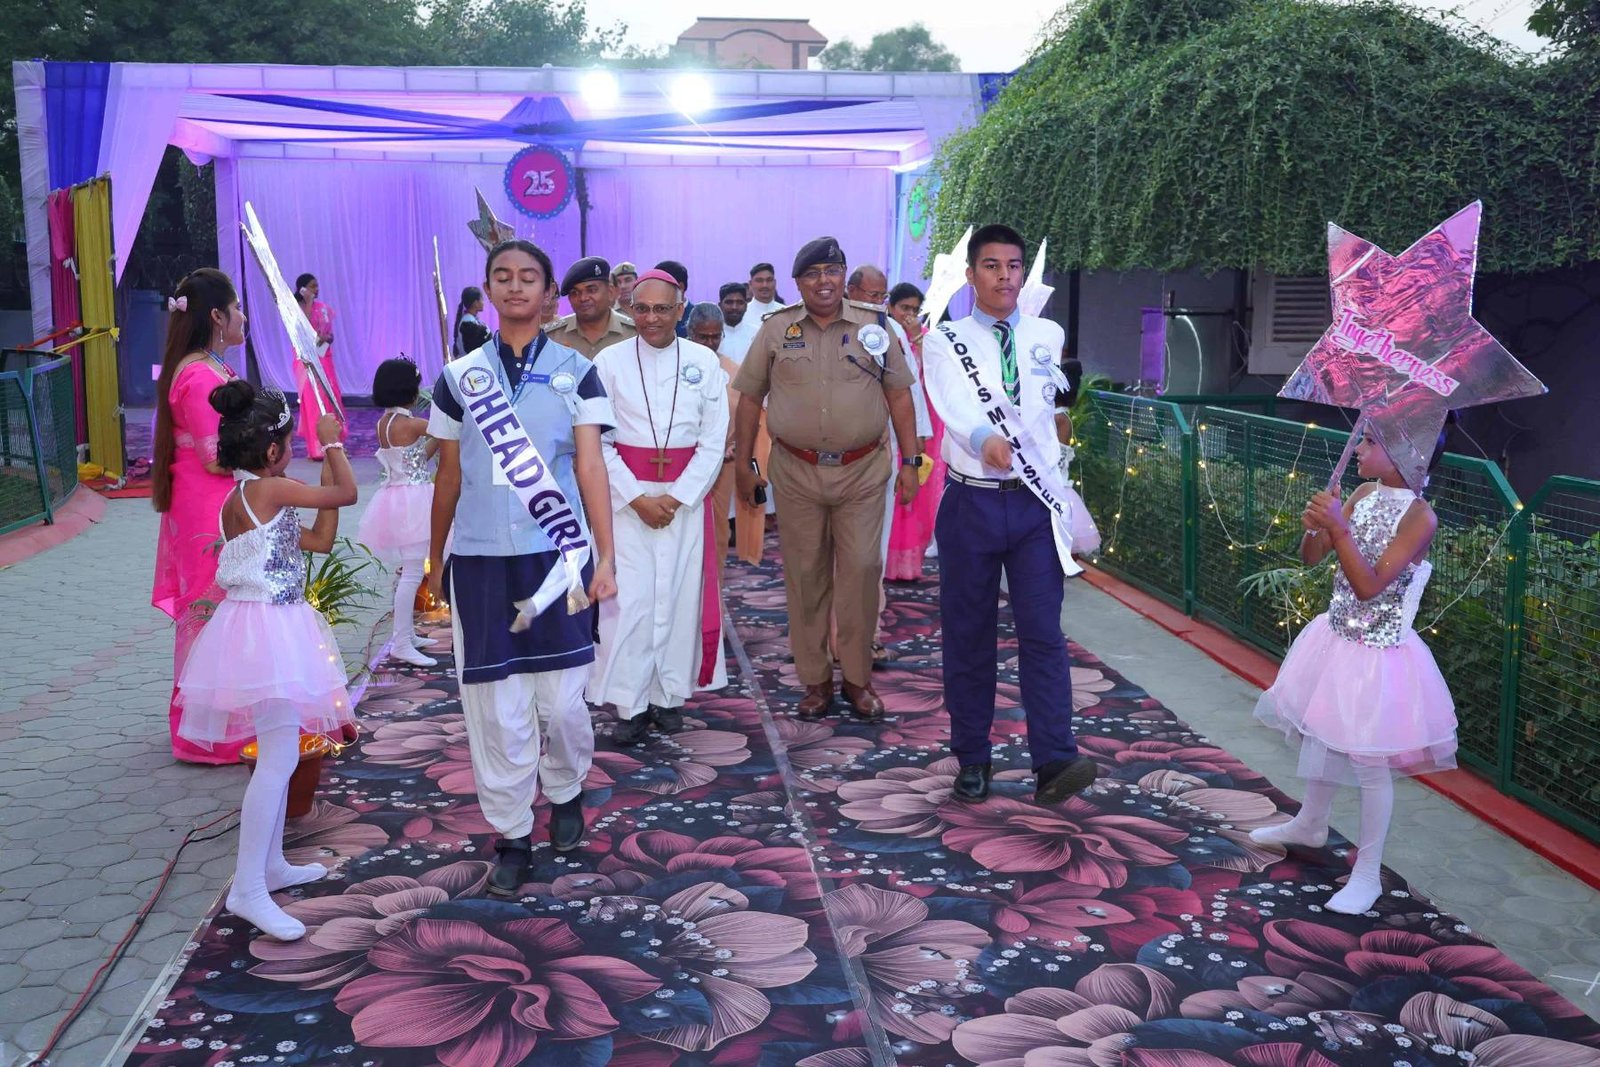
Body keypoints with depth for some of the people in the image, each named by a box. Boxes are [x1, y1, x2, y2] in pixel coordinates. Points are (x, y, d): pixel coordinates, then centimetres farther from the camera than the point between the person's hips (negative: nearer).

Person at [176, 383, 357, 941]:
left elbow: (320, 539, 13)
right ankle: (248, 888, -13)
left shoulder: (239, 501, 12)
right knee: (279, 758, -13)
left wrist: (330, 457, 15)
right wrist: (332, 444, 10)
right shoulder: (272, 489, -15)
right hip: (269, 630, -10)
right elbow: (348, 494, -7)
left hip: (269, 631, 10)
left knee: (278, 752, 18)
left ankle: (271, 863, 29)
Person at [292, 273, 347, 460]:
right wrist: (309, 302, -20)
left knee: (331, 399, 6)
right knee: (313, 402, -6)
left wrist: (326, 337, -12)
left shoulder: (323, 308, 10)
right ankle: (317, 448, -2)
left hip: (325, 359, 6)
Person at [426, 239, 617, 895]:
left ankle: (566, 792, 33)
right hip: (480, 558, 1)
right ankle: (512, 834, 18)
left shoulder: (576, 373, 3)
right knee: (495, 704, 2)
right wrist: (436, 562, 16)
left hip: (556, 554, -1)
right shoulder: (459, 377, 7)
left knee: (561, 696, 2)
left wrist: (605, 557, -8)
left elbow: (591, 468, -2)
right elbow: (448, 476, 12)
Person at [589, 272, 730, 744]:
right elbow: (598, 441, -2)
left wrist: (677, 496, -8)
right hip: (627, 495, -1)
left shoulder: (705, 361, 2)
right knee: (629, 597, -4)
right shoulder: (610, 361, 0)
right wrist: (638, 498, -10)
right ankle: (630, 703, 5)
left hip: (685, 496, 1)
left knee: (680, 595, 3)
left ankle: (669, 695, 16)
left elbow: (715, 440, 1)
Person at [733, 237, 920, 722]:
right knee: (805, 576, 6)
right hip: (796, 473, 0)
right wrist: (742, 463, 5)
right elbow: (750, 397, 8)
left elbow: (899, 395, 7)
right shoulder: (775, 331, 4)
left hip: (862, 472, 0)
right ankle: (815, 680, 18)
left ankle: (858, 677, 14)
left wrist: (910, 461, 3)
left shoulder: (873, 329, 5)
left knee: (862, 571, -1)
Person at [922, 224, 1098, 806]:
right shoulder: (944, 339, -1)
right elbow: (952, 403, -22)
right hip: (971, 502, -1)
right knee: (968, 636, 6)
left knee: (1043, 632, -6)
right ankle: (972, 760, 18)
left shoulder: (1048, 336, 9)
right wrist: (984, 437, -40)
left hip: (1036, 501, 1)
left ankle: (1054, 763, -9)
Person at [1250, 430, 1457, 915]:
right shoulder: (1364, 494, 0)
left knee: (1370, 765, 4)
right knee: (1319, 738, 23)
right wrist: (1314, 526, -19)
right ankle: (1309, 825, 46)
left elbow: (1369, 586, -26)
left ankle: (1367, 875, 18)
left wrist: (1339, 528, -34)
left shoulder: (1420, 517, -21)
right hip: (1335, 638, 7)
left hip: (1378, 656, -7)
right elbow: (1311, 557, 2)